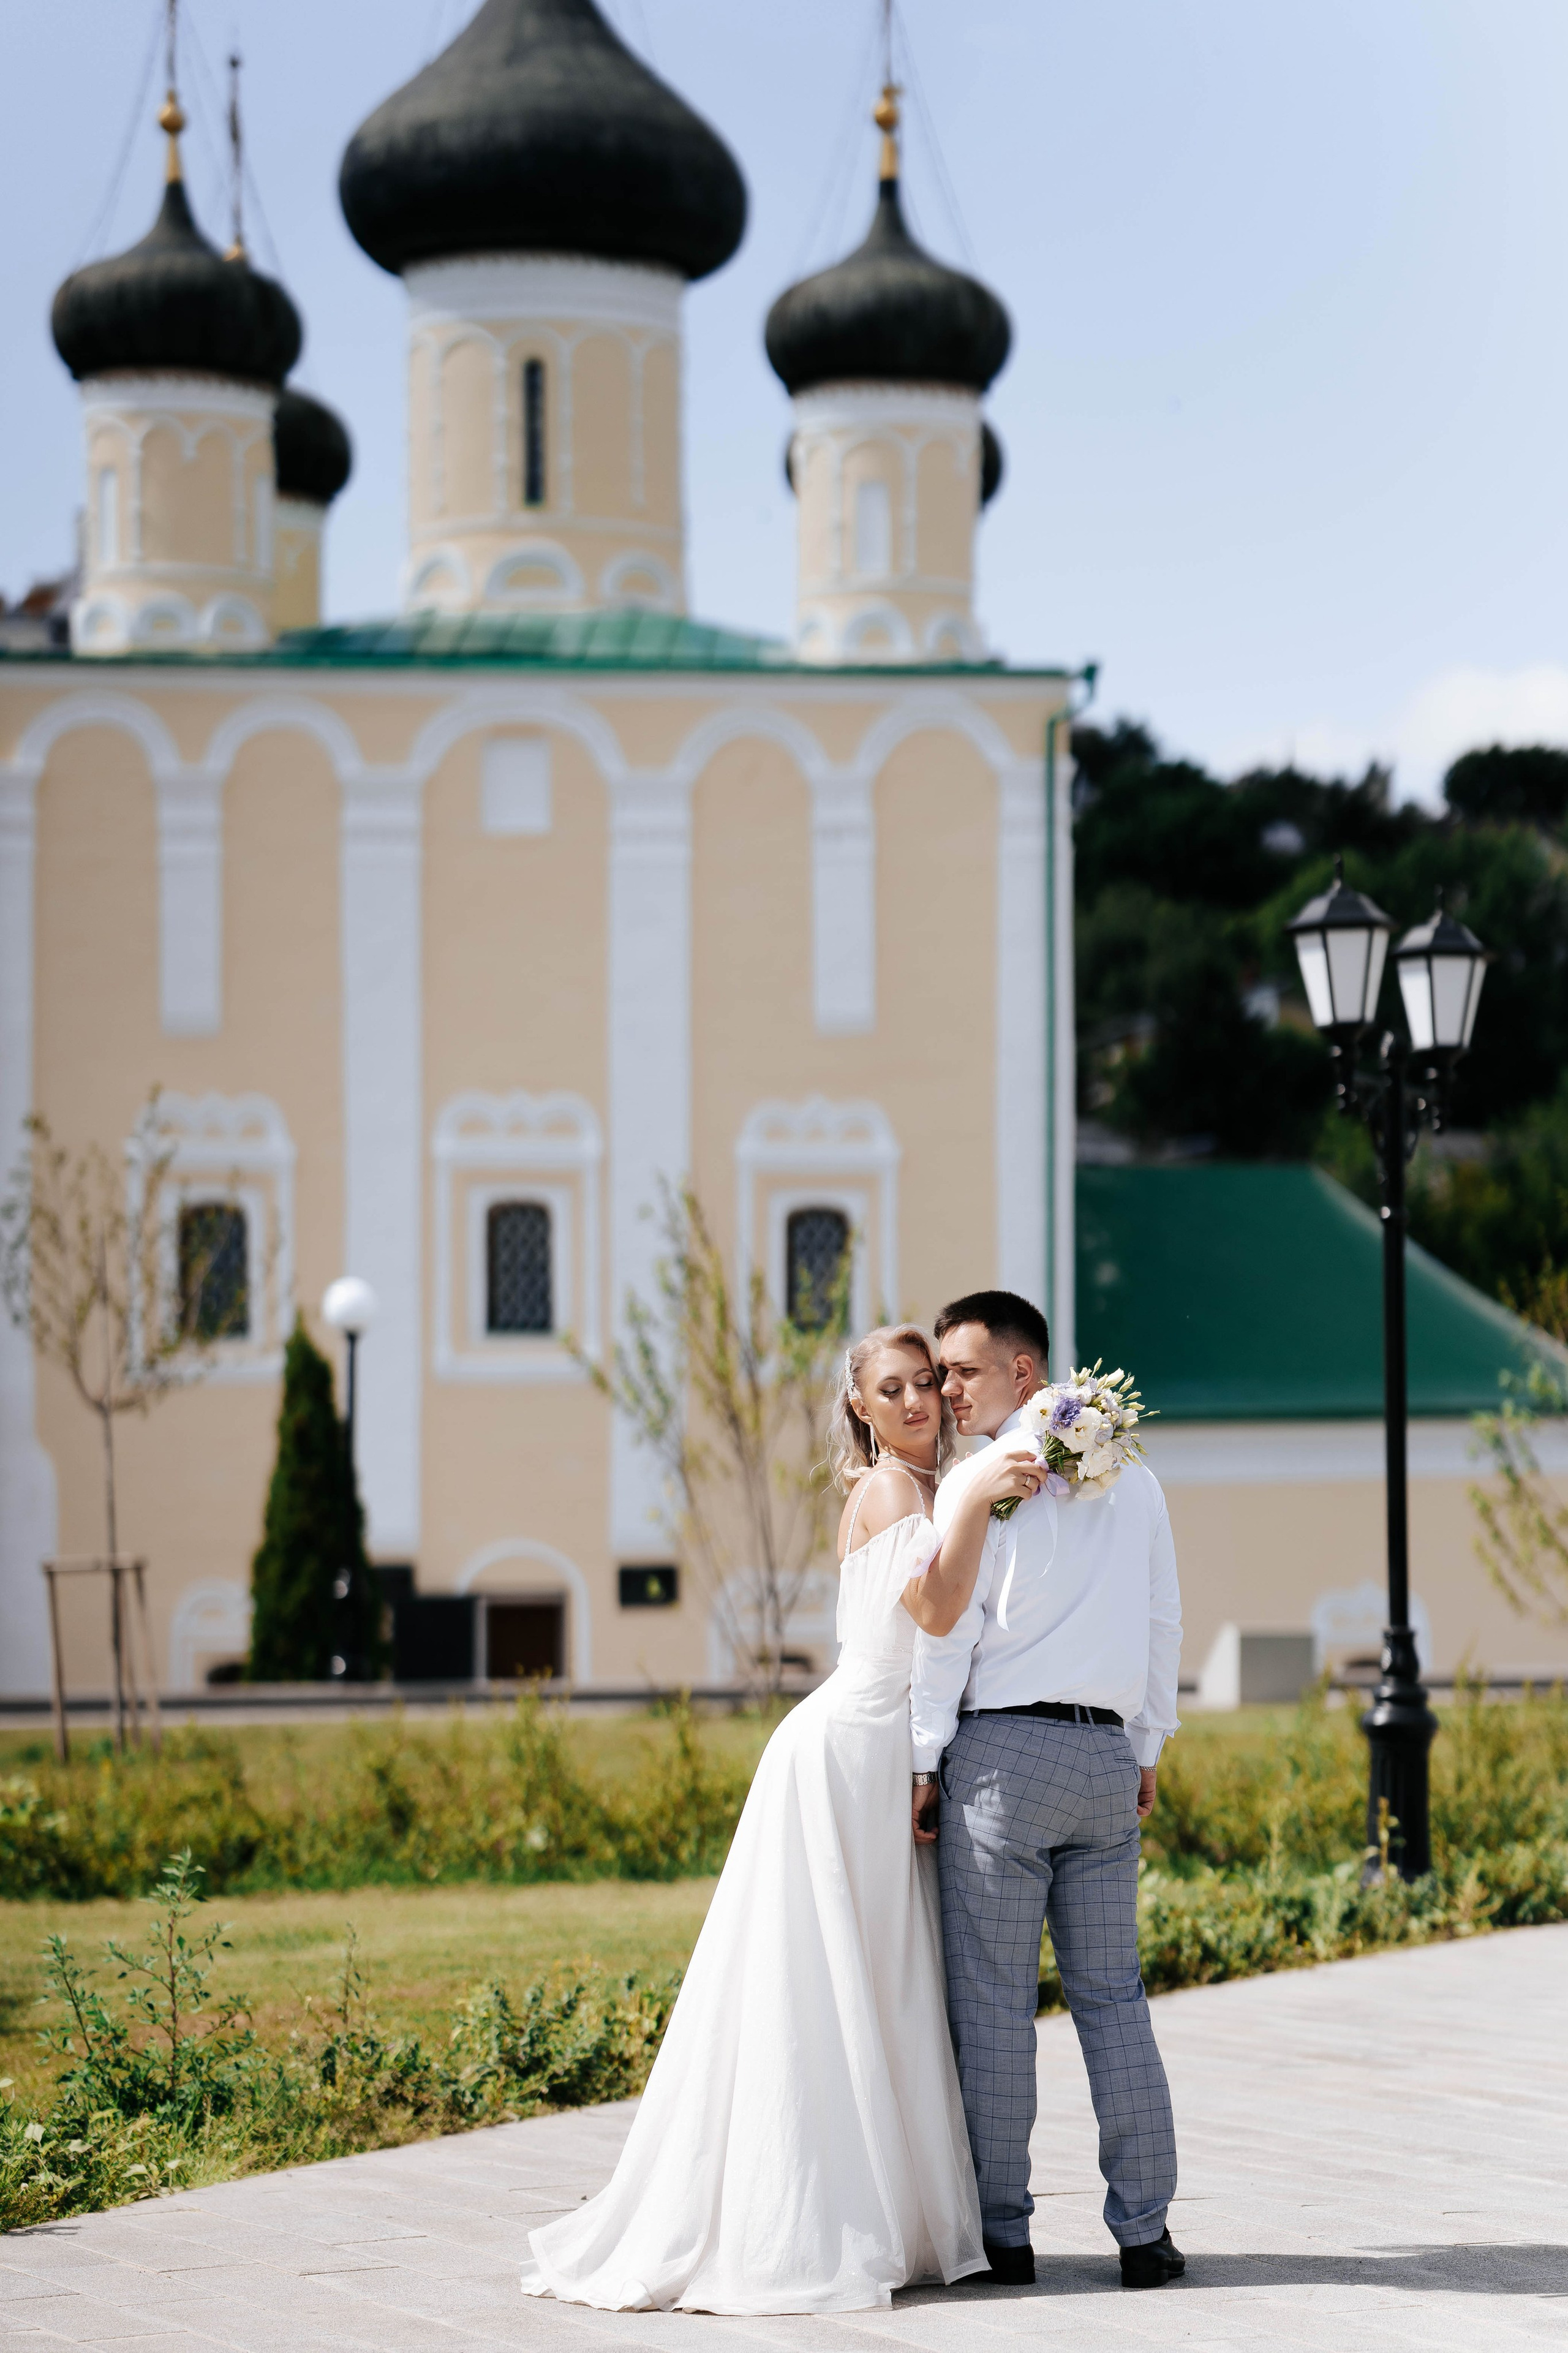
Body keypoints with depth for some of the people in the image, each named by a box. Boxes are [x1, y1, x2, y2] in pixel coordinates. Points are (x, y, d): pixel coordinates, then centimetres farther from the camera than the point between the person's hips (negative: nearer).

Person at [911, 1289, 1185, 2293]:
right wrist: (1148, 1747, 22)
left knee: (993, 2001, 0)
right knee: (1113, 1996, 8)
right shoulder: (1133, 1478, 12)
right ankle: (1144, 2230, 5)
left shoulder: (978, 1481, -6)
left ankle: (1003, 2233, 2)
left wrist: (928, 1764, -1)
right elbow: (1162, 1621, 14)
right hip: (1108, 1751, 5)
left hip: (1001, 1749, -5)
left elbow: (948, 1630, -7)